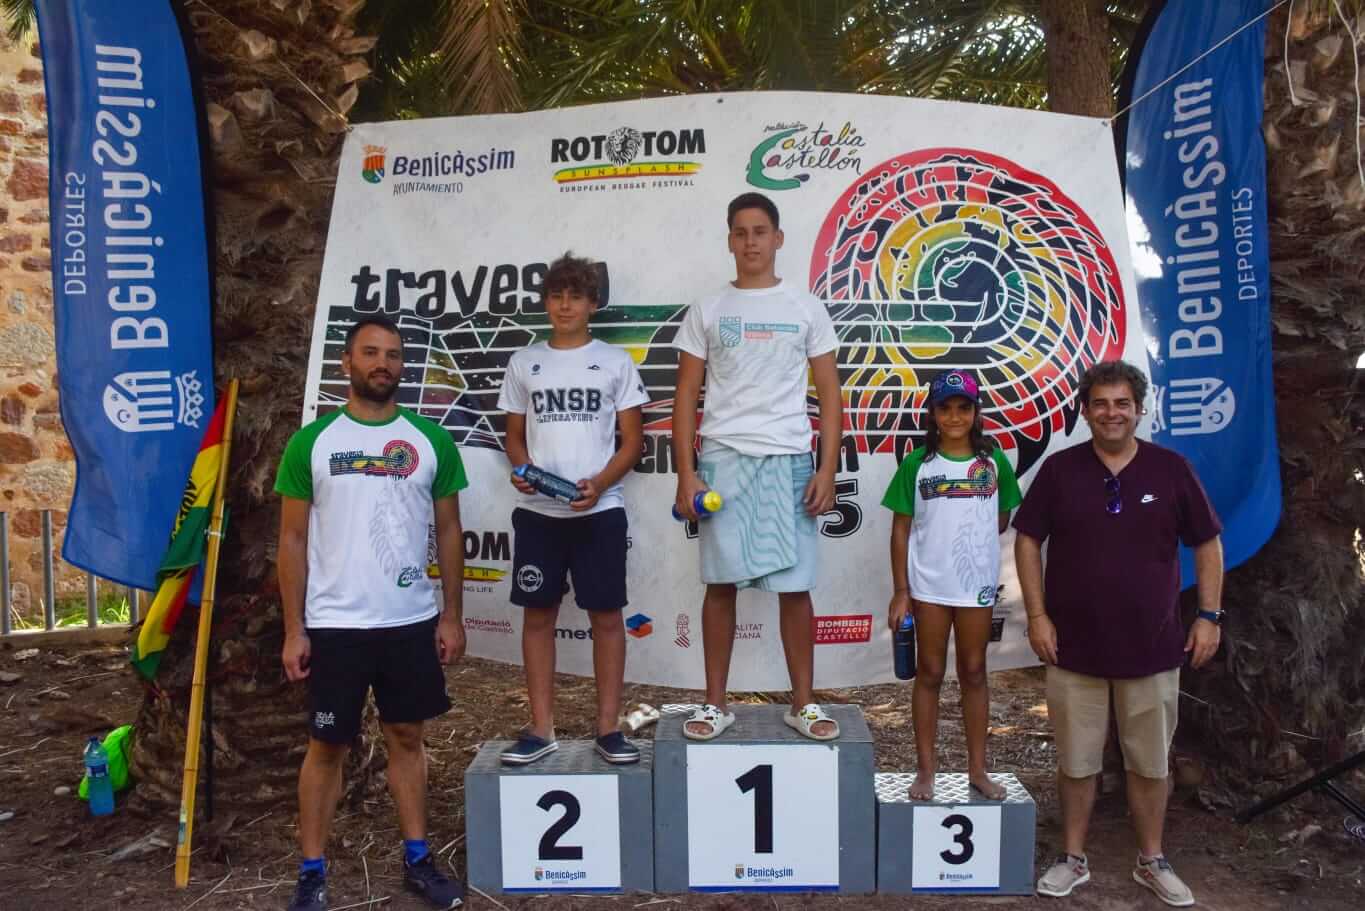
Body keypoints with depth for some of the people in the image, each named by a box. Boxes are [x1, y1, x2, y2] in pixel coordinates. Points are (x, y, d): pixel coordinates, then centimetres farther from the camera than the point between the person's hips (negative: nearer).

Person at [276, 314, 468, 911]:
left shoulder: (431, 441, 1)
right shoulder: (310, 443, -3)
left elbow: (448, 532, 6)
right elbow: (293, 540, -1)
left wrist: (452, 615, 2)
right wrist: (293, 629, -4)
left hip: (412, 622, 2)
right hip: (334, 625, -1)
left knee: (406, 738, 13)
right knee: (326, 747, 8)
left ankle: (417, 861, 26)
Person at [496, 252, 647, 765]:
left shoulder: (615, 362, 5)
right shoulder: (524, 363, 10)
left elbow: (632, 440, 3)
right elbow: (515, 435, 15)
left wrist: (598, 484, -14)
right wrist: (521, 469, -8)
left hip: (600, 510, -2)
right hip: (537, 511, 2)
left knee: (606, 614, 1)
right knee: (538, 614, 5)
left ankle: (608, 728, 11)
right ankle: (541, 729, 15)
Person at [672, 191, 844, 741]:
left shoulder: (806, 309, 7)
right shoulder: (707, 310, 7)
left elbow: (829, 394, 6)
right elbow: (686, 395, 6)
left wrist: (827, 469, -4)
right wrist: (685, 473, -3)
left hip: (788, 460, 0)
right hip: (723, 459, 0)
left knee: (795, 587, 2)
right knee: (721, 583, 4)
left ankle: (802, 704, 16)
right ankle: (716, 704, 15)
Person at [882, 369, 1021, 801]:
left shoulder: (994, 461, 1)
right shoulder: (917, 464, -3)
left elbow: (1002, 519, 12)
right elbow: (901, 529, -2)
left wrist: (971, 537, -4)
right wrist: (900, 591, -5)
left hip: (978, 584, 1)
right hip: (928, 585, -1)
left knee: (974, 673, 12)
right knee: (930, 674, 8)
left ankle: (977, 768, 23)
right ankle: (926, 768, 18)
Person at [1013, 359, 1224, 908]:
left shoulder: (1171, 469, -1)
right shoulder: (1059, 470, -2)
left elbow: (1207, 544, 6)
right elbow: (1027, 541, 1)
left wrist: (1210, 616, 1)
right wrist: (1037, 615, -5)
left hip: (1153, 647, 1)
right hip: (1075, 646, 0)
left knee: (1150, 764, 13)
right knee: (1076, 762, 10)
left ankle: (1152, 862, 30)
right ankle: (1073, 859, 25)